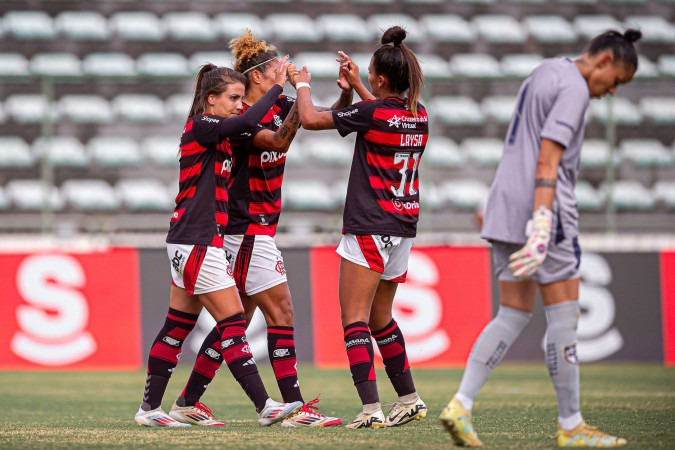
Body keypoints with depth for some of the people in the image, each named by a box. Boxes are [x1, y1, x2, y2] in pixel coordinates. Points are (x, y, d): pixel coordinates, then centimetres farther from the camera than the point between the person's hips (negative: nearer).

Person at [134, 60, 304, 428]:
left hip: (188, 243, 10)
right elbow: (247, 122, -28)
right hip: (197, 243, -10)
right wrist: (278, 86, -19)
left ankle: (149, 408, 14)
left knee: (177, 327, 11)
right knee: (232, 323, -9)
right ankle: (264, 406, -9)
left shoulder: (213, 132, 16)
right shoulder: (200, 127, -13)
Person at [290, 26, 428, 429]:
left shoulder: (372, 112, -15)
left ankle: (372, 409, -17)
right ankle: (410, 400, 23)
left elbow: (311, 119, -6)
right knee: (381, 318, 20)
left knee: (355, 318, -7)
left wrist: (302, 84, 12)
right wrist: (356, 85, 34)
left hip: (369, 228, -8)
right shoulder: (419, 116, 5)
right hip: (404, 229, 8)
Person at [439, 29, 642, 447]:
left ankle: (461, 405, -3)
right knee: (564, 319, -1)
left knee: (513, 316, 8)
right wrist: (542, 222, -27)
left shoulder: (543, 75, 20)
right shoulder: (574, 88, -11)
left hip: (507, 209, 9)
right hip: (544, 209, -9)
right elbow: (548, 159, -21)